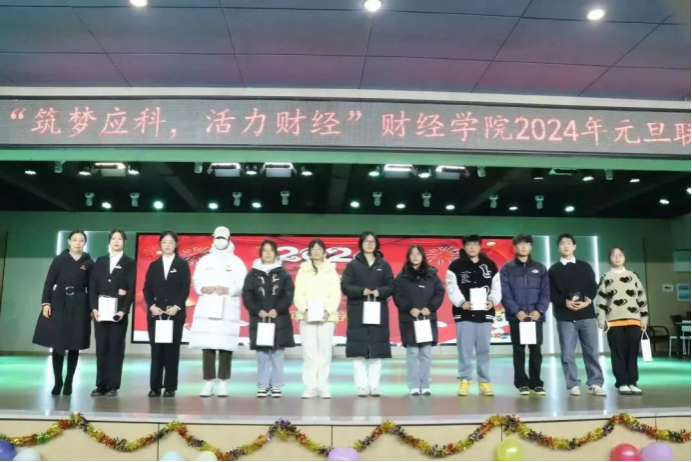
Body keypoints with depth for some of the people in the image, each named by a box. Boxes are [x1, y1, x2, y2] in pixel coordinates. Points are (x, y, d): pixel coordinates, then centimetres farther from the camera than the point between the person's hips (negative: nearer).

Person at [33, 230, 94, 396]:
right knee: (57, 344, 1)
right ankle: (58, 382, 12)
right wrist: (45, 303, -8)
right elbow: (49, 282, 1)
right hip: (58, 304, 0)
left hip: (79, 307, 0)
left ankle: (68, 382, 13)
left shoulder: (89, 263, 4)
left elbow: (91, 287, 5)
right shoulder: (59, 259, 3)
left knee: (74, 346, 3)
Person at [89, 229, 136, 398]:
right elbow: (93, 286, 7)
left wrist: (123, 310, -14)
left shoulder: (130, 263, 5)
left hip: (119, 311, -3)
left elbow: (131, 289, -3)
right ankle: (101, 385, 9)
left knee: (116, 348, 0)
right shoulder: (100, 262, 14)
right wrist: (94, 308, -5)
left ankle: (113, 386, 3)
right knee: (101, 348, 4)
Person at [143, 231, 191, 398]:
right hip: (155, 313, 2)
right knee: (156, 349, 1)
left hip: (176, 313, -2)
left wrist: (176, 307, -14)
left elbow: (185, 289, -2)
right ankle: (155, 387, 6)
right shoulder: (154, 265, 13)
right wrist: (152, 306, -9)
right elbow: (147, 289, 6)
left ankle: (170, 387, 4)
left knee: (172, 349, -1)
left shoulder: (182, 264, 6)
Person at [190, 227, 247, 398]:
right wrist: (203, 288, -13)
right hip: (206, 308, 2)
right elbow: (196, 281, 7)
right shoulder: (205, 260, 15)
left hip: (228, 309, -2)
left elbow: (242, 285, -2)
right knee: (207, 345, -2)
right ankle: (208, 382, 3)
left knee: (225, 346, -5)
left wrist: (228, 290, -18)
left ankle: (223, 383, 2)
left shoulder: (236, 261, 9)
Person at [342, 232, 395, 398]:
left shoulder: (384, 265, 8)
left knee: (377, 351, 2)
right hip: (358, 313, -1)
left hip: (378, 313, 1)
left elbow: (391, 286, 4)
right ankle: (362, 386, 3)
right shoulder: (353, 264, 3)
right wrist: (361, 291, -18)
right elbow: (345, 286, -3)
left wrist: (380, 291, -15)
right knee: (358, 351, -3)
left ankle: (374, 386, 9)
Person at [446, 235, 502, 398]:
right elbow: (452, 288, -5)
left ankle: (484, 382, 14)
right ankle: (465, 380, 8)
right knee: (465, 349, -2)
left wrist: (492, 301, -11)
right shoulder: (456, 266, 2)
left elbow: (497, 288, 7)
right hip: (464, 314, -2)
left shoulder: (490, 265, 10)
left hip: (485, 313, 2)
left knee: (484, 349, 6)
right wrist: (461, 302, -20)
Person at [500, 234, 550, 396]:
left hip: (536, 315, 2)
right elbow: (505, 294, -4)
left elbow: (546, 292, 4)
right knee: (519, 351, 3)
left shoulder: (540, 268, 10)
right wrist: (516, 311, -16)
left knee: (536, 350, 5)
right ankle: (522, 383, 11)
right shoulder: (507, 269, 3)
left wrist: (539, 310, -12)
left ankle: (536, 383, 14)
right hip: (516, 316, -1)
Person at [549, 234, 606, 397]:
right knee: (568, 354, -1)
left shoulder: (585, 267, 13)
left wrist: (588, 301, -12)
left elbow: (593, 287, 6)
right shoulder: (554, 270, 7)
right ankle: (573, 385, 6)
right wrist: (565, 302, -15)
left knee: (592, 351, 2)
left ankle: (595, 384, 9)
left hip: (587, 315, 2)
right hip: (565, 317, -1)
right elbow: (551, 293, 0)